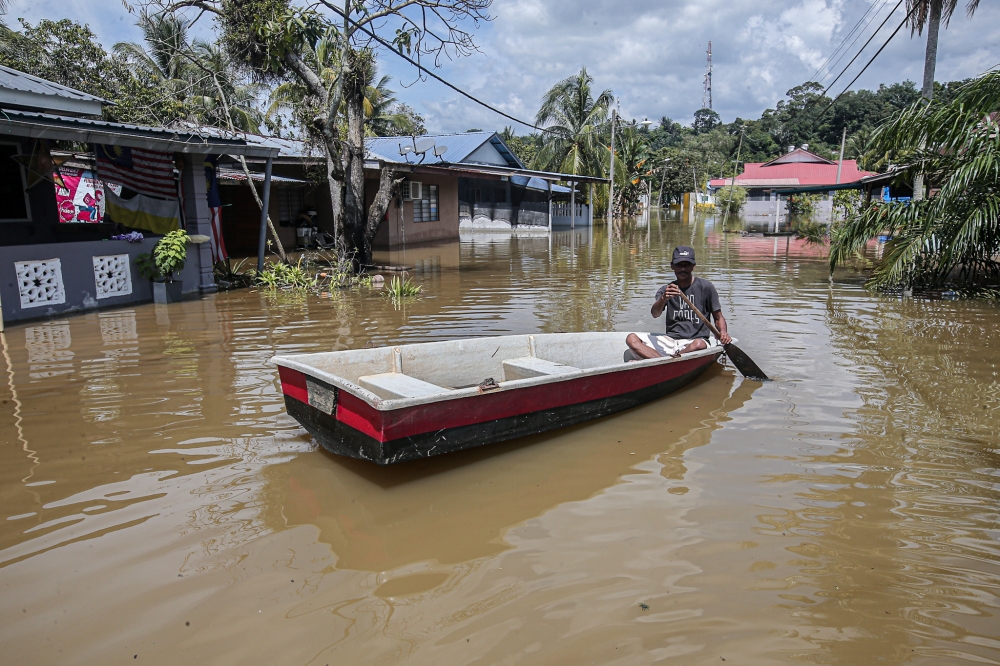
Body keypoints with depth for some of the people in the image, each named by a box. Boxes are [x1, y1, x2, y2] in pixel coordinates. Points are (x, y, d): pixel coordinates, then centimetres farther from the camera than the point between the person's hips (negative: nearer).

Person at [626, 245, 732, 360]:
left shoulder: (705, 287, 4)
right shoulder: (666, 290, 10)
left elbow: (718, 317, 10)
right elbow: (655, 314, -9)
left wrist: (723, 332, -13)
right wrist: (663, 298, -31)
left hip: (697, 339, -3)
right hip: (670, 340, 3)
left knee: (698, 345, -40)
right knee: (631, 339, -21)